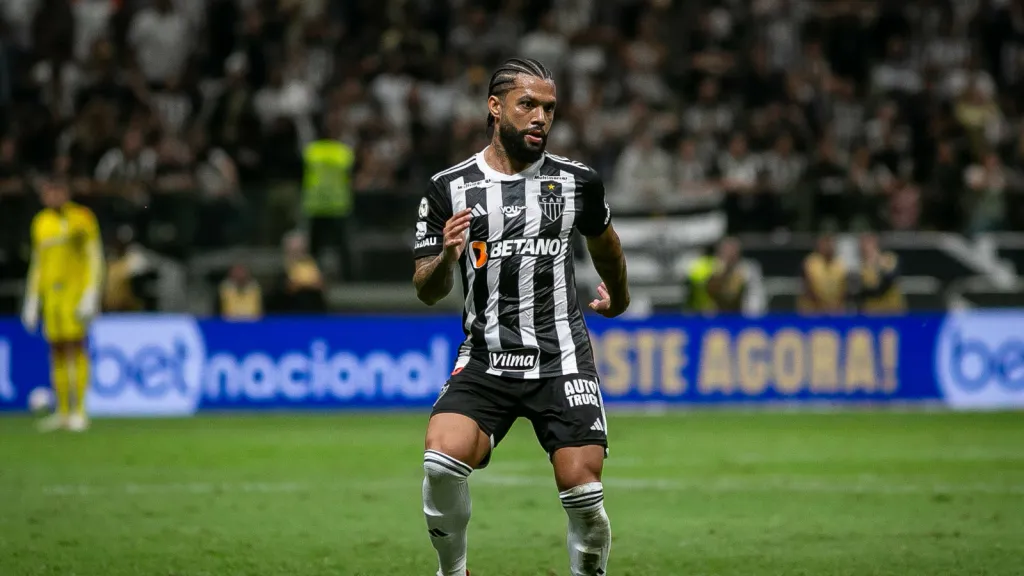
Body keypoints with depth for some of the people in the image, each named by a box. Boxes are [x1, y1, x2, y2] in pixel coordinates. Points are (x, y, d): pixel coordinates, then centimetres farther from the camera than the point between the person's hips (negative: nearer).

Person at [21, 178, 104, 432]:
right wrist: (32, 301, 16)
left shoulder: (82, 217, -2)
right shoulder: (41, 222, 15)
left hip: (75, 289, -5)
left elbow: (95, 259, -4)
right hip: (50, 293, 5)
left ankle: (79, 411, -9)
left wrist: (91, 296, -12)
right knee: (57, 351, 4)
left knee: (75, 348, -10)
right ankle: (62, 412, 8)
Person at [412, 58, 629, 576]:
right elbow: (427, 292, 3)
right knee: (442, 461, -23)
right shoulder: (449, 189, 1)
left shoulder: (576, 181, 5)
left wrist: (619, 298, 42)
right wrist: (446, 257, -18)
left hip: (562, 361, 1)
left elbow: (602, 239, 27)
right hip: (485, 361, -1)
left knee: (583, 492, -10)